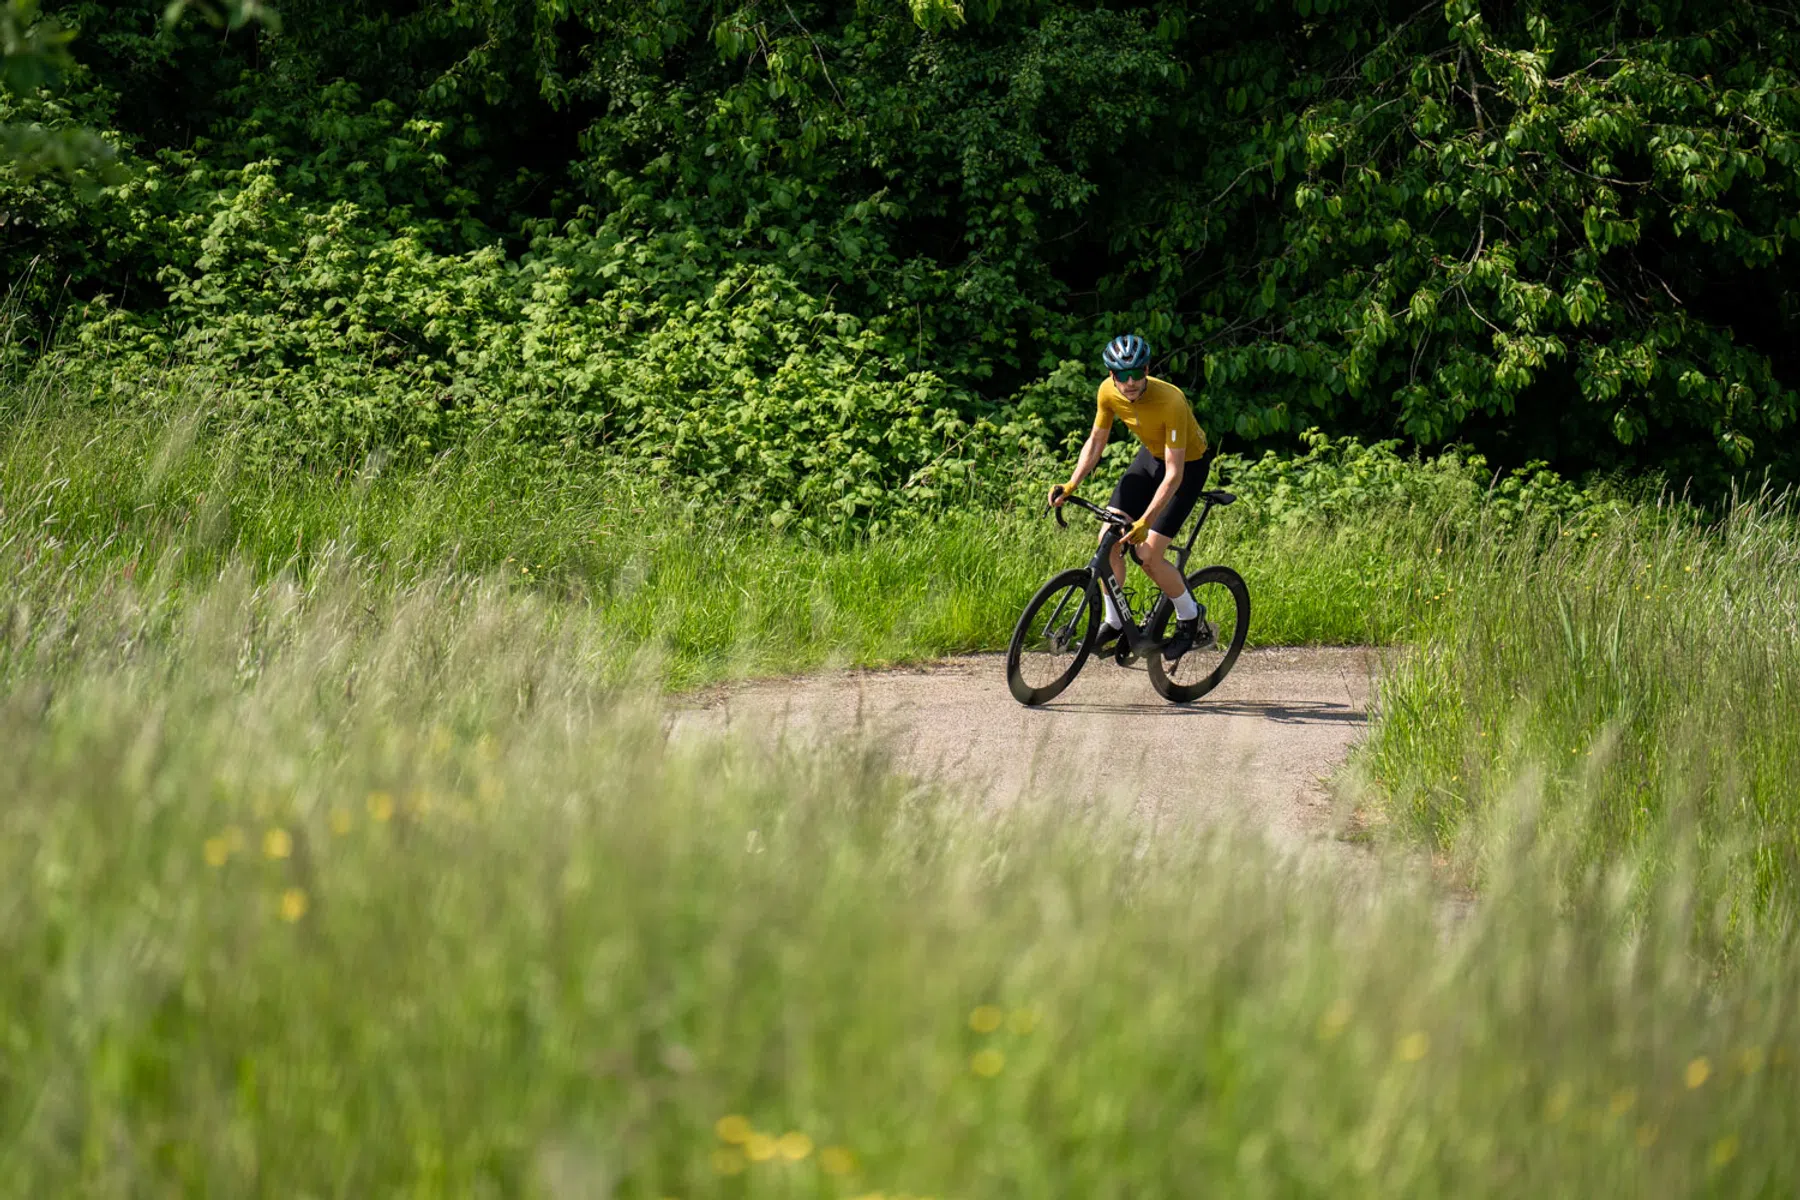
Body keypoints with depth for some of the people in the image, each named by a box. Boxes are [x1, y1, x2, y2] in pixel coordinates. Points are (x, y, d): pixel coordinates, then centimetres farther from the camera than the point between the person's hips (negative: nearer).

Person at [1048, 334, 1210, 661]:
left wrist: (1145, 521, -41)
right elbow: (1096, 441, -3)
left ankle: (1189, 619, 12)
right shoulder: (1108, 392, -18)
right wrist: (1070, 486, -15)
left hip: (1188, 465, -6)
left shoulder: (1169, 401, -37)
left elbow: (1174, 474, -35)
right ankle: (1114, 622, 11)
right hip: (1150, 457, 6)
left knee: (1148, 554, -12)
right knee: (1108, 538, -7)